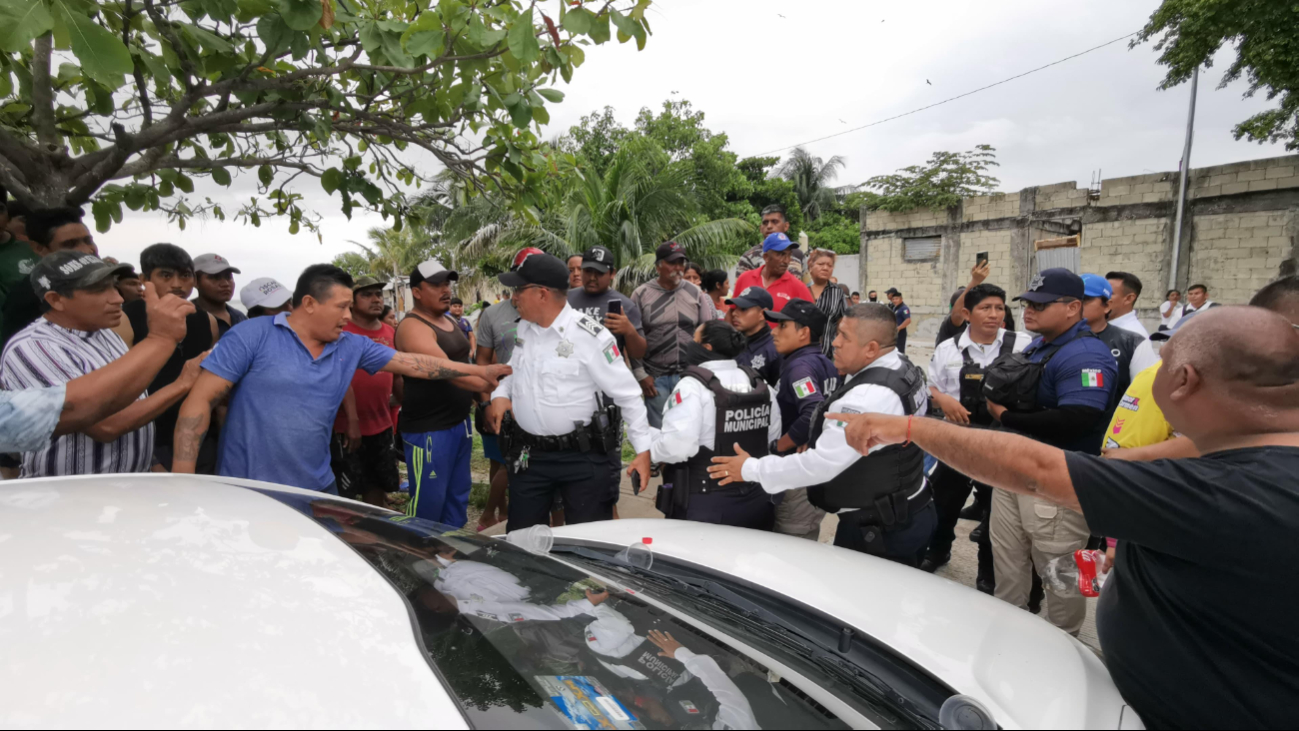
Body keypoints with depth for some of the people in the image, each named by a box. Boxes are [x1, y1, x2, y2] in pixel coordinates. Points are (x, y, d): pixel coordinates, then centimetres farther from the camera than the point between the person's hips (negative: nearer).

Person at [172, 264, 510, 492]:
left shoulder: (352, 347, 5)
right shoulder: (252, 336, -10)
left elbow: (413, 363, 8)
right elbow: (199, 402, -12)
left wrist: (479, 372, 8)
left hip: (317, 490, 5)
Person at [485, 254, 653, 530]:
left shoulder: (590, 336, -17)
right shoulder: (524, 327, 5)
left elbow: (627, 394, -14)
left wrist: (643, 449, -15)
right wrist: (500, 395, 0)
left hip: (584, 457, -6)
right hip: (529, 455, 6)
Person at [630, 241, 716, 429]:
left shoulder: (695, 293, 6)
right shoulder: (641, 294, 0)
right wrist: (641, 375, -3)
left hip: (688, 374, 2)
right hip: (655, 376, -1)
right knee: (658, 429, 3)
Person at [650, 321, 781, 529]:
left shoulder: (693, 386, -16)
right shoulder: (761, 385, 6)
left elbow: (676, 446, -25)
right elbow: (773, 439, 12)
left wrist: (645, 437, -7)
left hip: (704, 506, -6)